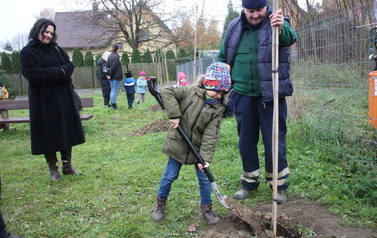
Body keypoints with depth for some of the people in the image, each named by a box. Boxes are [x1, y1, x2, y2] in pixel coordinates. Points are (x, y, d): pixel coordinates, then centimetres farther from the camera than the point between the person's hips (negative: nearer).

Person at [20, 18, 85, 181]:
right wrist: (59, 72, -13)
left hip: (64, 96, 6)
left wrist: (61, 71, -17)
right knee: (49, 134, 0)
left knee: (67, 131, 8)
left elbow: (70, 65, 4)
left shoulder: (56, 49, 14)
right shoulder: (27, 52, -5)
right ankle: (53, 170, 12)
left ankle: (67, 166, 19)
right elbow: (34, 74, -17)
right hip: (44, 99, -6)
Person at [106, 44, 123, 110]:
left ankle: (112, 103, 18)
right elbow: (114, 67, -17)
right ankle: (114, 104, -2)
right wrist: (110, 75, -9)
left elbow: (108, 66, 10)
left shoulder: (110, 56, 11)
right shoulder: (116, 56, -13)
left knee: (112, 90, 13)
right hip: (117, 76, -8)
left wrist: (108, 74, 10)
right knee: (115, 90, -4)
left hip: (112, 77, 8)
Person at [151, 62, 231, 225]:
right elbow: (166, 91, -18)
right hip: (178, 144, -2)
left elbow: (211, 135, -13)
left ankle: (206, 208, 26)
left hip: (199, 147, 3)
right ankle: (160, 202, 31)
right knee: (170, 175, 9)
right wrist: (174, 114, -24)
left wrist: (205, 157, -20)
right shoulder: (191, 91, -14)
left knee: (204, 178, 7)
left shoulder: (218, 108, -7)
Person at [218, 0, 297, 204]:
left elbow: (289, 38, -30)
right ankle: (249, 182, 30)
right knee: (246, 142, 13)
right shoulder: (234, 27, 3)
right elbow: (223, 58, 13)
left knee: (275, 142, 4)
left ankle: (279, 185, 22)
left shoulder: (276, 22, -7)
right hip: (242, 95, 4)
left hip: (271, 95, -3)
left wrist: (281, 29, -53)